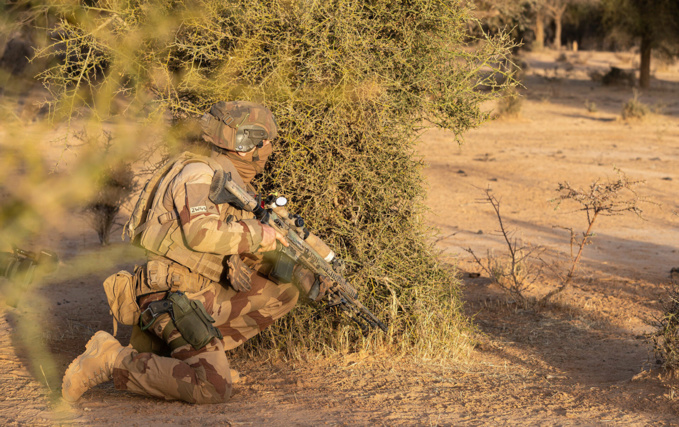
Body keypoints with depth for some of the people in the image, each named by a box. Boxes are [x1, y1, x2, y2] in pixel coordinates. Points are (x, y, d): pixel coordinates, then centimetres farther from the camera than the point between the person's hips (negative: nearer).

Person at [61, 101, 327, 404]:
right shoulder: (198, 174, -11)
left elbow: (244, 255, 20)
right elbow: (202, 233, -27)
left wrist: (294, 271, 4)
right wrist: (255, 234, -14)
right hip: (174, 296, -9)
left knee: (284, 291, 8)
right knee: (215, 388, -21)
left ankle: (198, 349, 5)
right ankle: (110, 360, -10)